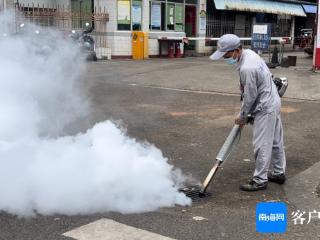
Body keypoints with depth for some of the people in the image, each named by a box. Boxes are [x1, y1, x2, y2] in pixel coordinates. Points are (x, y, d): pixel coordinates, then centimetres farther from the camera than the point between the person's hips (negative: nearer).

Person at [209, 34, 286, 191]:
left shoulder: (247, 68, -30)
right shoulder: (248, 53, 1)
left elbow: (250, 97, -20)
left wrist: (242, 117, -5)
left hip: (265, 108, -10)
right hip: (272, 102, 10)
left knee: (261, 145, -2)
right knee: (275, 141, 19)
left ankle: (260, 180, 8)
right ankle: (278, 173, 32)